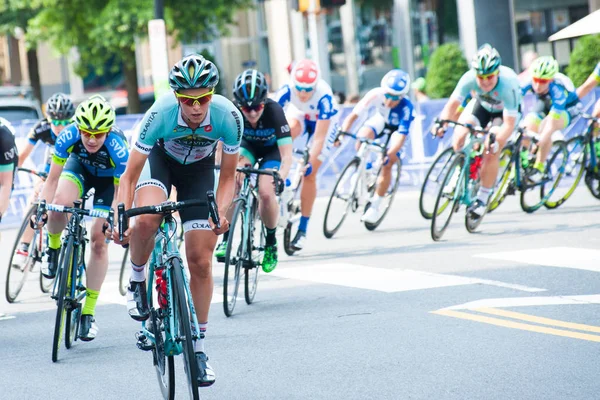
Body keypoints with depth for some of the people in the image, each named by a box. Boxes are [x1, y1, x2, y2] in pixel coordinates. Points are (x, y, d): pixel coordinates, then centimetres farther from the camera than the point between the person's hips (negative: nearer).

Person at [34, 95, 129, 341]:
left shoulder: (117, 147, -39)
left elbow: (120, 191, -28)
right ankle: (53, 249, 3)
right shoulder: (68, 136, -34)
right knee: (61, 203, -31)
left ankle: (89, 312, 4)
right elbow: (52, 179, -26)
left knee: (99, 240, -7)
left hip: (109, 178, -1)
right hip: (80, 166, 1)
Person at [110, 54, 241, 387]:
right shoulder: (160, 114, -35)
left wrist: (221, 213, -32)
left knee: (200, 261, -5)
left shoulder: (228, 117, -32)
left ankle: (198, 349, 9)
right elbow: (130, 176, -27)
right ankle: (137, 281, -5)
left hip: (199, 169, 1)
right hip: (161, 159, -1)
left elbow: (227, 176, -16)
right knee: (146, 220, -35)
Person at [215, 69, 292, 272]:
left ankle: (271, 243, 4)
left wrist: (281, 176, -59)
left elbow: (286, 154, -41)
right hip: (248, 145, 2)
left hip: (272, 150, -2)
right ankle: (226, 238, -22)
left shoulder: (274, 111, -37)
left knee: (266, 192, -24)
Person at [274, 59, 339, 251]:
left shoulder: (324, 97, -39)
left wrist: (310, 162, -44)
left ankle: (302, 230, 1)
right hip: (300, 114, 2)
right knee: (286, 131, -36)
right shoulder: (286, 90, -34)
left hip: (324, 121, -2)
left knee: (309, 174, -9)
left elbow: (319, 136, -38)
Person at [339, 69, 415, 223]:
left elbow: (401, 136, -43)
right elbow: (353, 115, -36)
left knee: (386, 166, -15)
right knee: (362, 136, -31)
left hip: (397, 127, -2)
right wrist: (342, 132, -51)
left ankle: (375, 206, 1)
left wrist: (389, 154, -58)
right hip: (380, 120, 2)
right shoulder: (375, 95, -35)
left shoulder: (406, 107, -39)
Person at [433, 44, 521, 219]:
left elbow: (509, 124, -38)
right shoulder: (469, 78, -31)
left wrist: (497, 141, -54)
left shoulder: (508, 84, -39)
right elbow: (452, 104, -27)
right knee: (459, 138, -20)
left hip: (505, 111, -4)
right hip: (482, 105, 4)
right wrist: (442, 123, -45)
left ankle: (483, 198, -6)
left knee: (491, 152, -22)